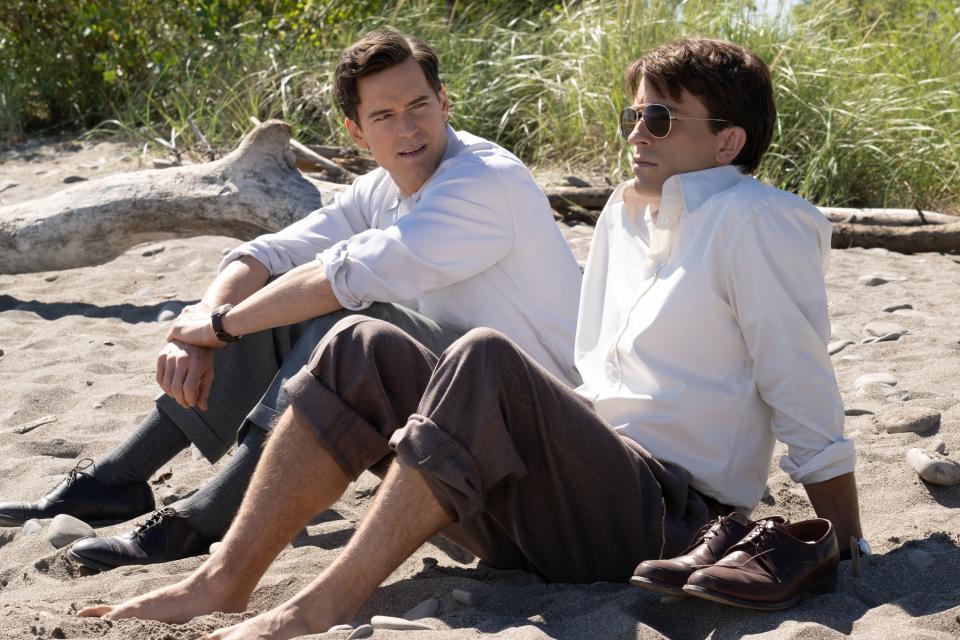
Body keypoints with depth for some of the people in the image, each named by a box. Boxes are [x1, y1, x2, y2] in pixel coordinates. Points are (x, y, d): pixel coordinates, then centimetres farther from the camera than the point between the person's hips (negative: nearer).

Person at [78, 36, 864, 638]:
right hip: (583, 483, 9)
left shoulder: (754, 222, -9)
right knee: (362, 348, -3)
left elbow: (809, 411, -10)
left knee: (487, 360, -33)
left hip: (666, 518, -8)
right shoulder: (628, 211, 17)